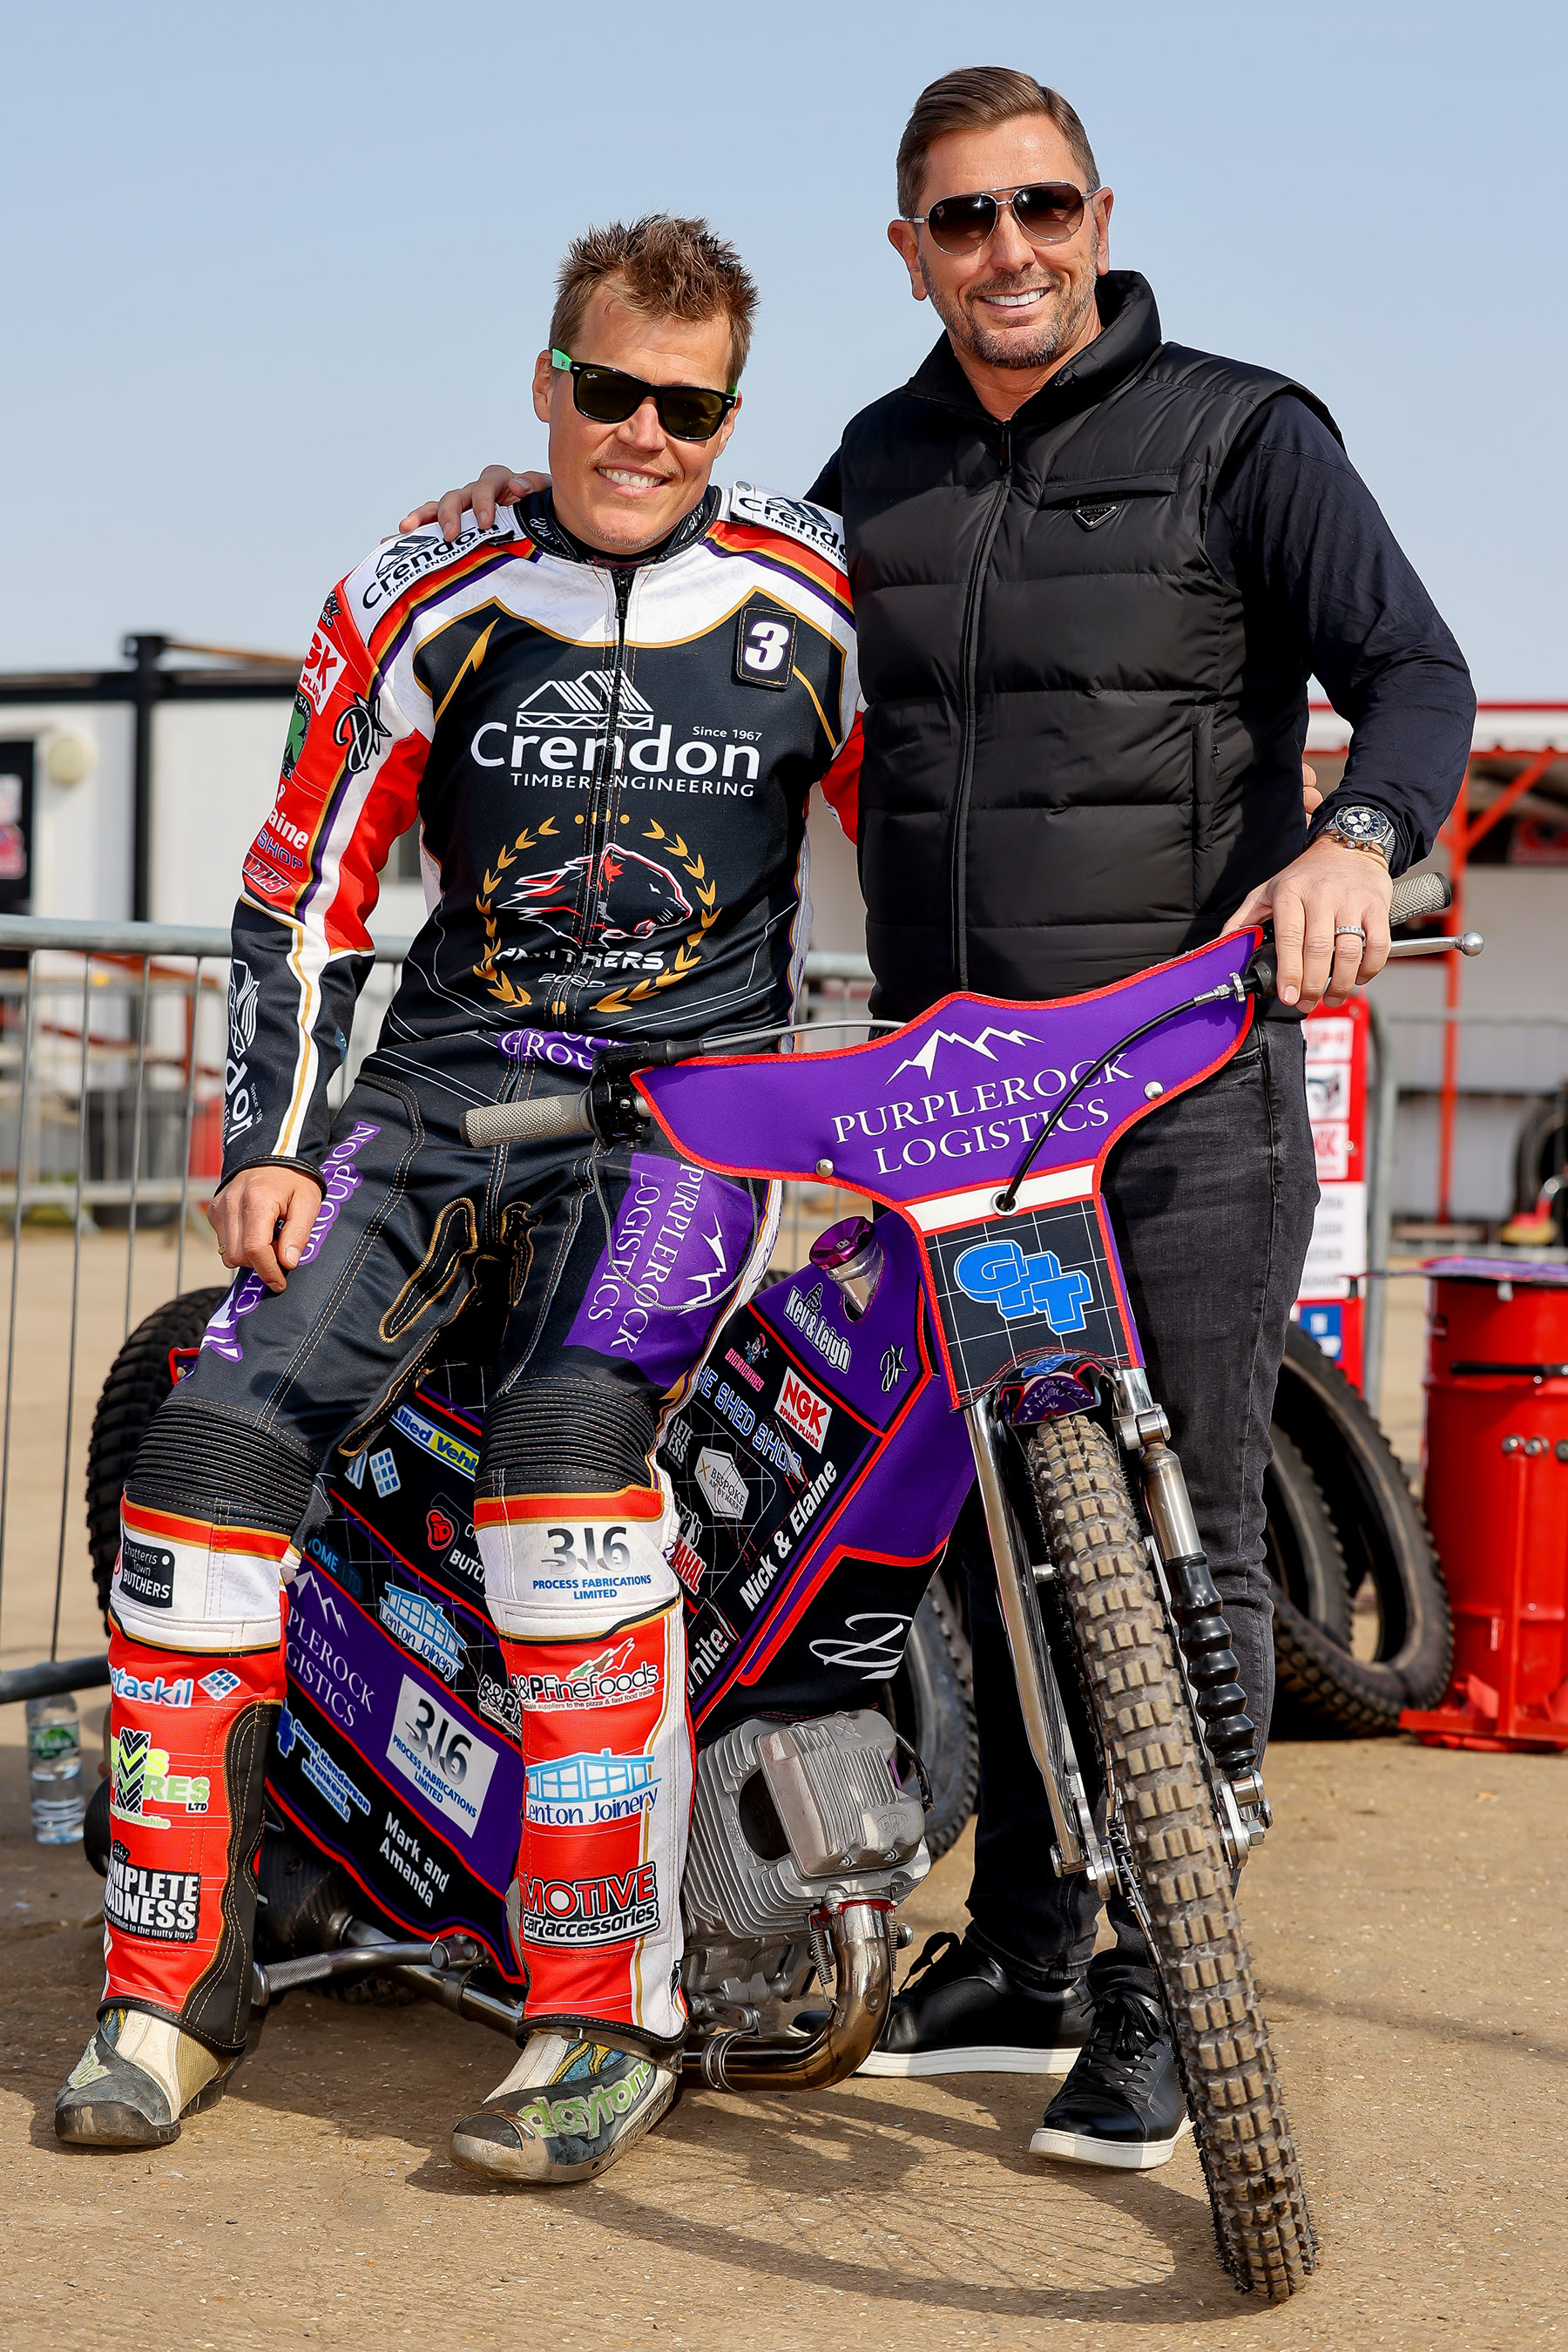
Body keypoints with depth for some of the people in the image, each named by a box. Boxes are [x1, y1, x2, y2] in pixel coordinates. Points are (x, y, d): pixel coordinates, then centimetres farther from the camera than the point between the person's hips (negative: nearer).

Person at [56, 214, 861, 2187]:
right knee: (212, 1435, -15)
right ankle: (173, 1976, -1)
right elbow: (301, 891, 7)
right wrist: (267, 1146, 0)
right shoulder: (423, 607, 5)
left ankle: (608, 2005, -24)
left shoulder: (818, 602, 3)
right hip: (443, 1087, 3)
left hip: (699, 1107, -3)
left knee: (567, 1429, -32)